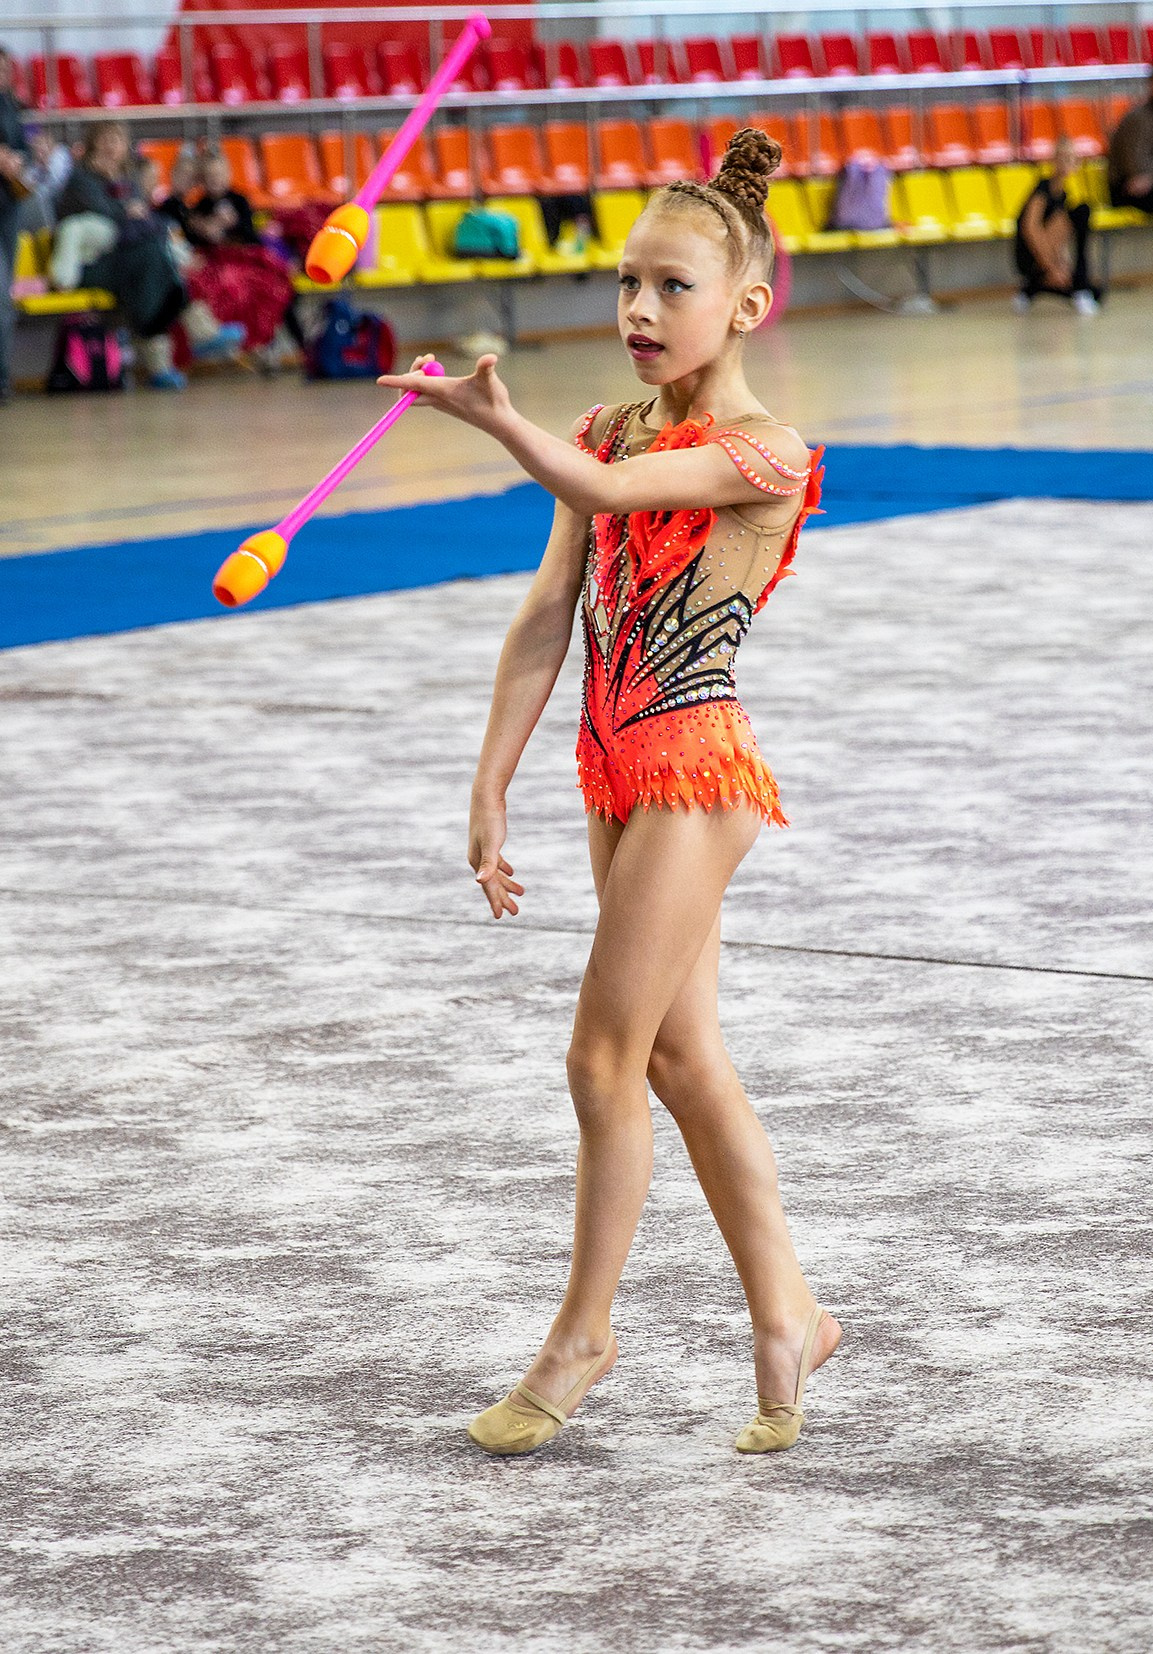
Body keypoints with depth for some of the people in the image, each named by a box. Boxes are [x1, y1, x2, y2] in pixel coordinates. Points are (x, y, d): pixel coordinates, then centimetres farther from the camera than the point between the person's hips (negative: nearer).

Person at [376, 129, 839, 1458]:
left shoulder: (759, 453, -12)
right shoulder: (611, 437, 9)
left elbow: (603, 490, -29)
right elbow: (545, 617, 7)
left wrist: (494, 416, -46)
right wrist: (491, 790, 4)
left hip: (692, 772, -8)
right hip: (617, 769, 8)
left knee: (605, 1059, -3)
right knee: (682, 1059, 12)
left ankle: (582, 1333, 13)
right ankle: (785, 1315, 23)